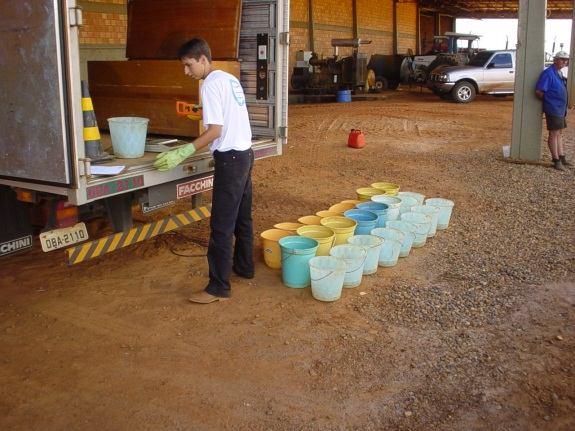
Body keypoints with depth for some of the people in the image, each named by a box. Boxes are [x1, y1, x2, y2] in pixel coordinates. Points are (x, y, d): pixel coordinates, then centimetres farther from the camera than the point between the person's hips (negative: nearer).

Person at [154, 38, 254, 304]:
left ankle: (219, 287, -3)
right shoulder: (230, 79, 14)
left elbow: (215, 130, -19)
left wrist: (182, 154, -18)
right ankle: (244, 266, 33)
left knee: (222, 225, -7)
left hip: (230, 159, -10)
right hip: (245, 153, 10)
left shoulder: (211, 84, -13)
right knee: (242, 217, 19)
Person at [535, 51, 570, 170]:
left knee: (559, 133, 15)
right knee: (554, 134, -2)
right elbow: (538, 91, -20)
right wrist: (548, 100, -7)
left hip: (561, 109, 9)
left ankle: (561, 157, 24)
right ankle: (556, 160, 4)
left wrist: (564, 106, 15)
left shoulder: (559, 73, 12)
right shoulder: (548, 73, -15)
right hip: (553, 109, -9)